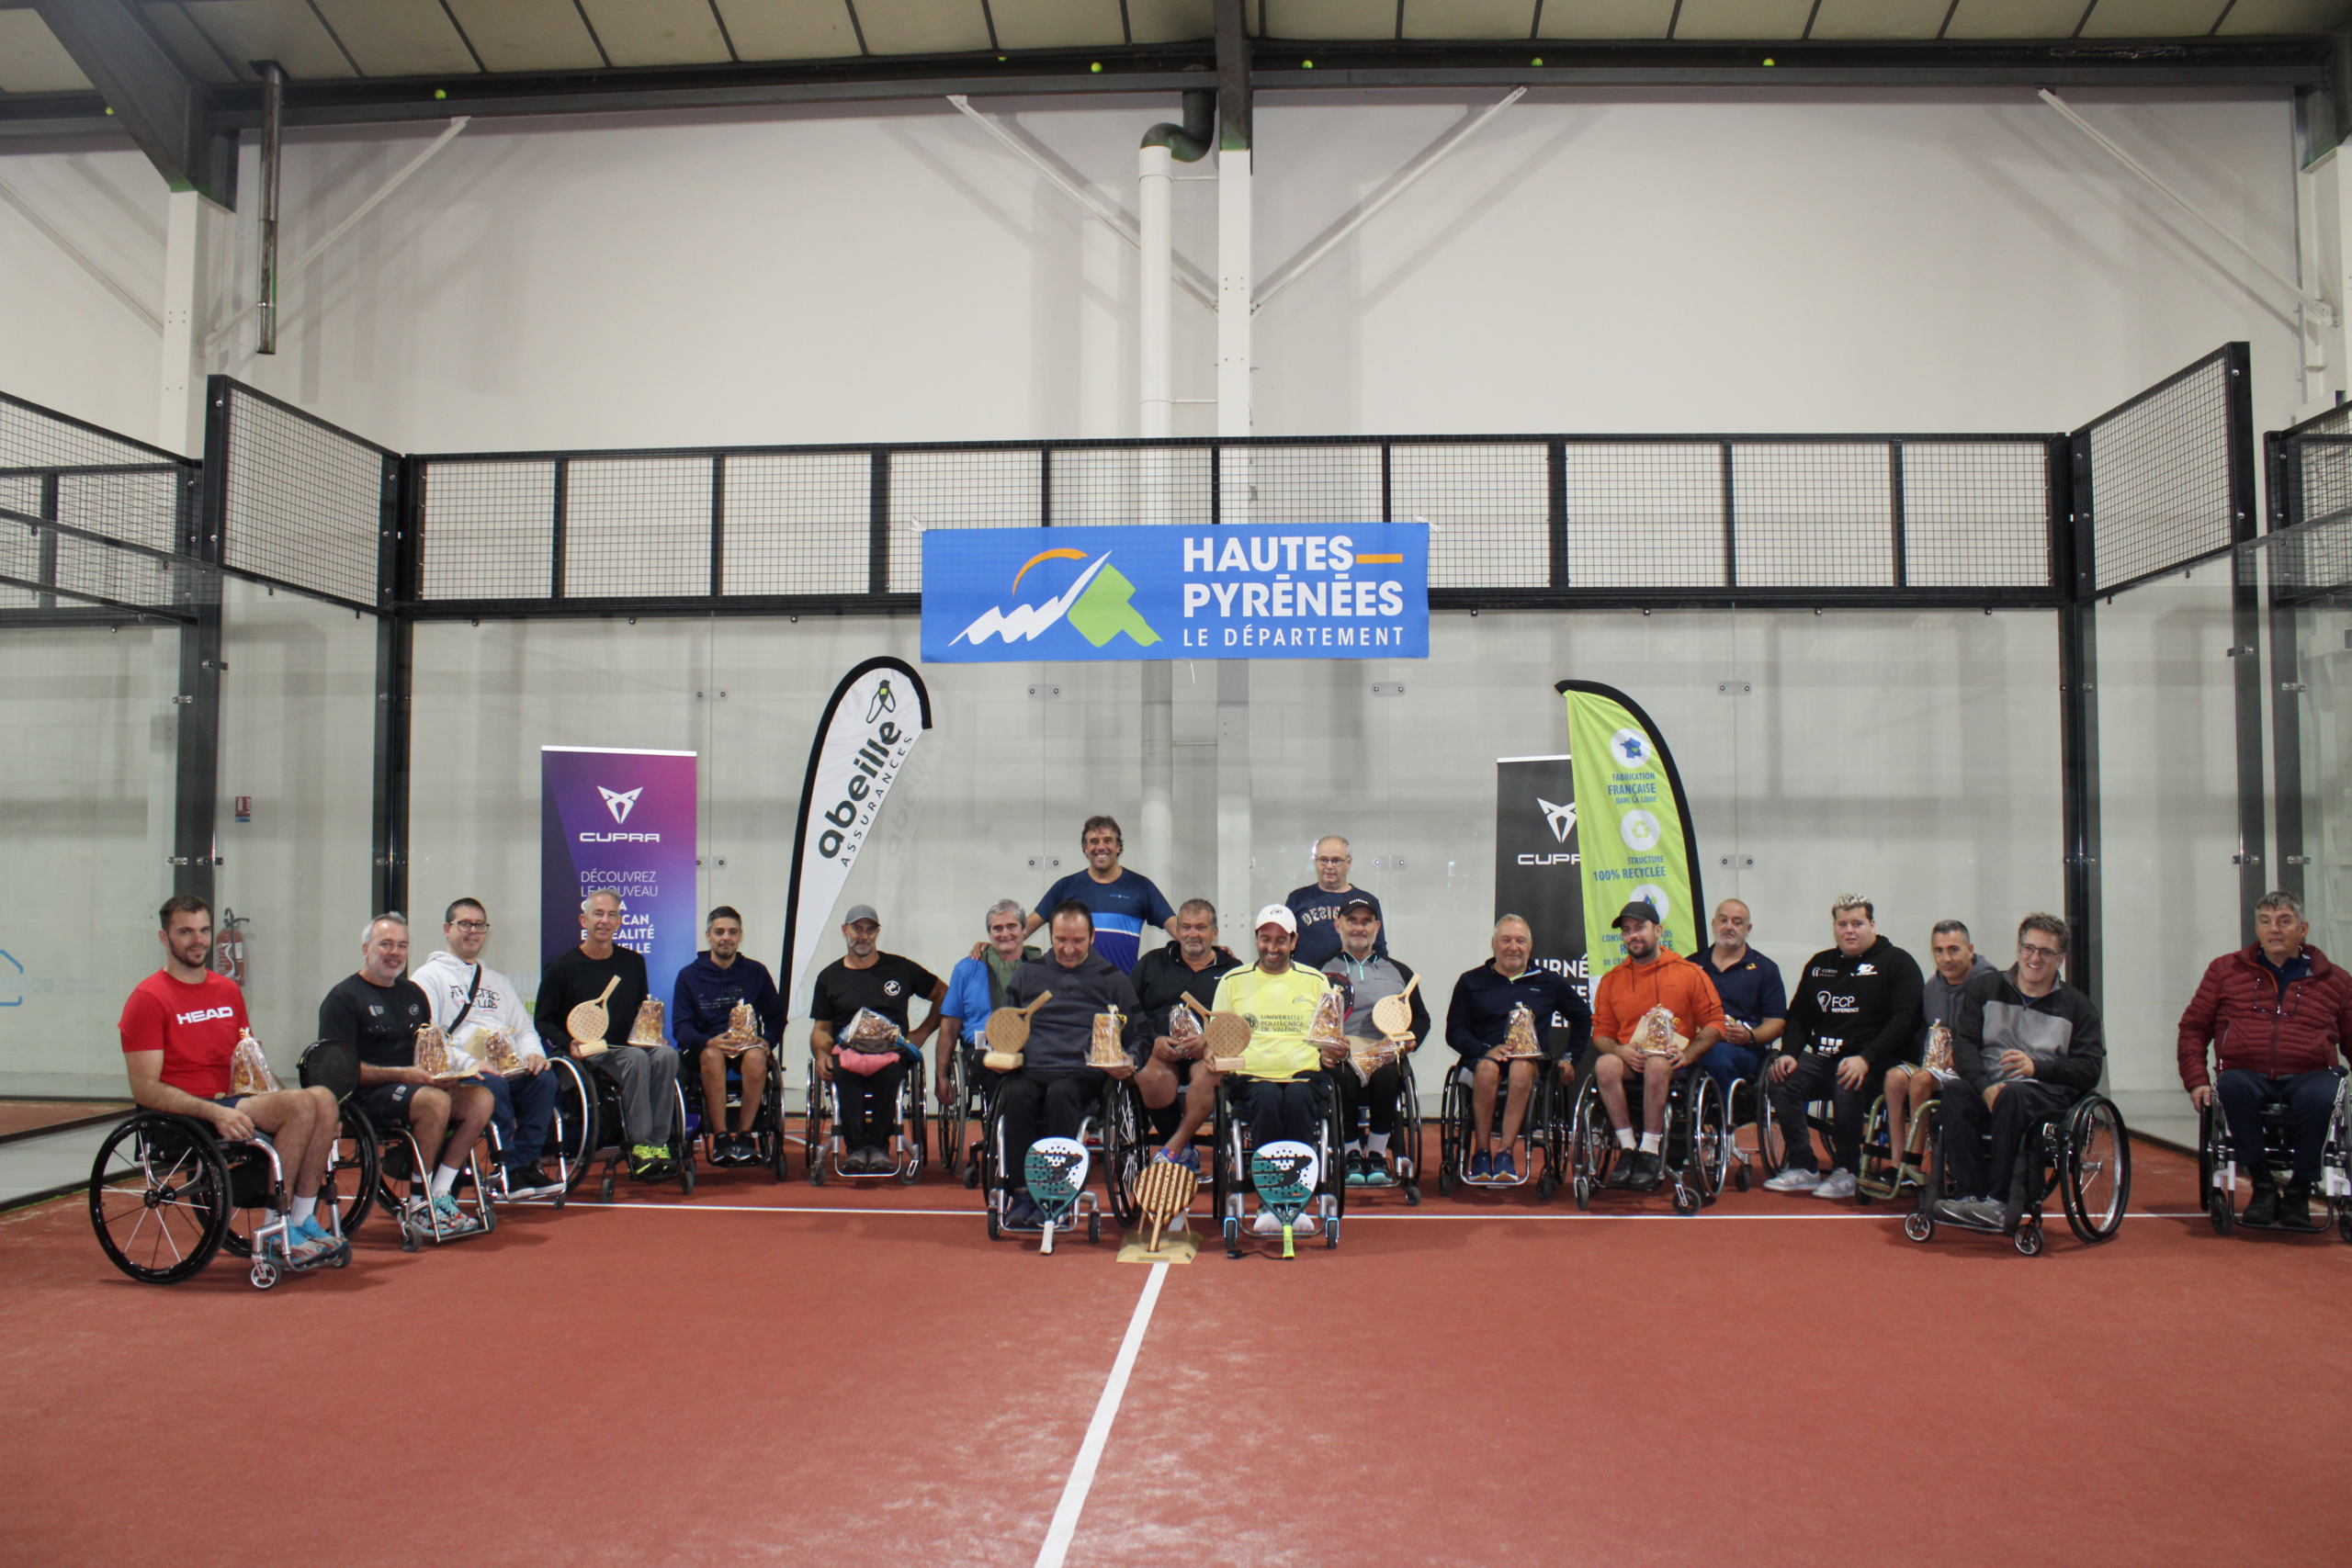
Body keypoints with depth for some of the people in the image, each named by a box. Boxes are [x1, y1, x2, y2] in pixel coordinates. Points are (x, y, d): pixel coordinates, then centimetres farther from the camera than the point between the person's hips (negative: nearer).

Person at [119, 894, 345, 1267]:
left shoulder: (228, 991, 17)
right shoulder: (148, 999, -5)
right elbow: (145, 1089, -13)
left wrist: (270, 1092, 3)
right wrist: (215, 1113, -25)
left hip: (229, 1104, 7)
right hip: (182, 1119, -7)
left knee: (323, 1099, -20)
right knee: (300, 1103, -27)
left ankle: (303, 1221, -14)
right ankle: (278, 1234, -19)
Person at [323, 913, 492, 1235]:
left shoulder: (413, 994, 21)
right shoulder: (343, 998, -1)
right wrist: (401, 1074, -21)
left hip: (417, 1085, 7)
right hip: (368, 1095, -7)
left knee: (481, 1098, -19)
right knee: (436, 1101, -34)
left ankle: (439, 1196, -17)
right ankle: (418, 1205, -21)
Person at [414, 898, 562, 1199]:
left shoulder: (499, 981, 30)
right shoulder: (428, 976, 9)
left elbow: (523, 1028, 24)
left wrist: (533, 1053, -1)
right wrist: (470, 1064, -21)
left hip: (509, 1069, 5)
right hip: (457, 1073, -5)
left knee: (543, 1080, -26)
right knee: (493, 1085, -36)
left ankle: (524, 1163, -23)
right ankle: (510, 1169, -28)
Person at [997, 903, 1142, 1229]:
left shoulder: (1113, 979, 17)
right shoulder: (1027, 974, 22)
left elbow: (1139, 1036, 15)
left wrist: (1129, 1064, -7)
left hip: (1084, 1074, -2)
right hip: (1031, 1069, 2)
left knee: (1060, 1093, -37)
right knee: (1016, 1094, -34)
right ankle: (1021, 1194, -28)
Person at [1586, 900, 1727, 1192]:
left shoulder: (1690, 973, 7)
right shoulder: (1611, 980, 15)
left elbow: (1714, 1024, 4)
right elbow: (1601, 1034, 14)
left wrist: (1687, 1054, -12)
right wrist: (1622, 1051, -9)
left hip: (1672, 1062, -2)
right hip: (1629, 1059, 2)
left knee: (1657, 1065, -38)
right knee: (1605, 1064, -33)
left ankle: (1651, 1153, -27)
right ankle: (1628, 1149, -25)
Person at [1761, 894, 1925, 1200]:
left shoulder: (1896, 962, 2)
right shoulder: (1819, 964, 20)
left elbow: (1904, 1020, -10)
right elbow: (1798, 1016, 21)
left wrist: (1865, 1059, -23)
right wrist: (1788, 1053, 0)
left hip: (1872, 1062, -5)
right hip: (1823, 1057, 6)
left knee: (1847, 1087, -37)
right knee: (1779, 1080, -22)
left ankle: (1847, 1172, -17)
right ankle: (1803, 1167, -12)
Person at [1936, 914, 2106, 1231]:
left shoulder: (2076, 1007, 11)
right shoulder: (1985, 988, 14)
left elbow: (2090, 1070, 1)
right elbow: (1964, 1042, 2)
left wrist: (2037, 1067, -17)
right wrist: (1985, 1087, -17)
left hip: (2048, 1090, -2)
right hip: (1986, 1083, 2)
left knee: (2012, 1095, -37)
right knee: (1956, 1092, -34)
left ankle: (2000, 1202, -35)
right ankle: (1967, 1192, -36)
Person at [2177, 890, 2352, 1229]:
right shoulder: (2225, 970, 16)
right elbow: (2193, 1027, 16)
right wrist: (2197, 1080, 2)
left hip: (2309, 1076, 0)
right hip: (2248, 1074, 0)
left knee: (2319, 1098, -36)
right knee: (2232, 1087, -36)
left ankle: (2300, 1190, -14)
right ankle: (2262, 1185, -20)